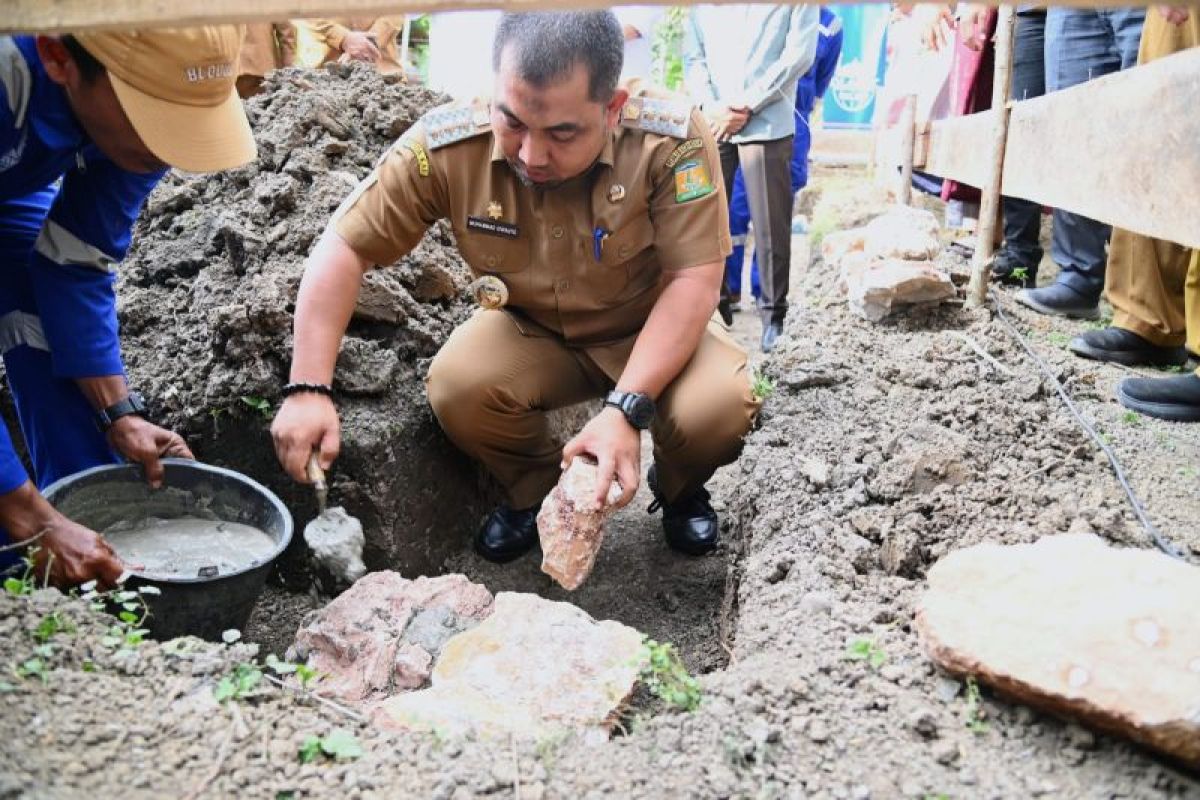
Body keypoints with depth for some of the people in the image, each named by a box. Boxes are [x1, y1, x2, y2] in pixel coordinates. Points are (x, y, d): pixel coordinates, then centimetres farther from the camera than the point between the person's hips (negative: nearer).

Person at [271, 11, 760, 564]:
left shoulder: (673, 139, -29)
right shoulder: (448, 145, -24)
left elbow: (693, 280, -26)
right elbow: (346, 246, -17)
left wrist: (626, 408, -37)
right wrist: (308, 388, -27)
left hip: (654, 332, -1)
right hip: (532, 332, 2)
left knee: (719, 407, -29)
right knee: (455, 387, -27)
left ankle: (679, 490, 9)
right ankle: (536, 491, 7)